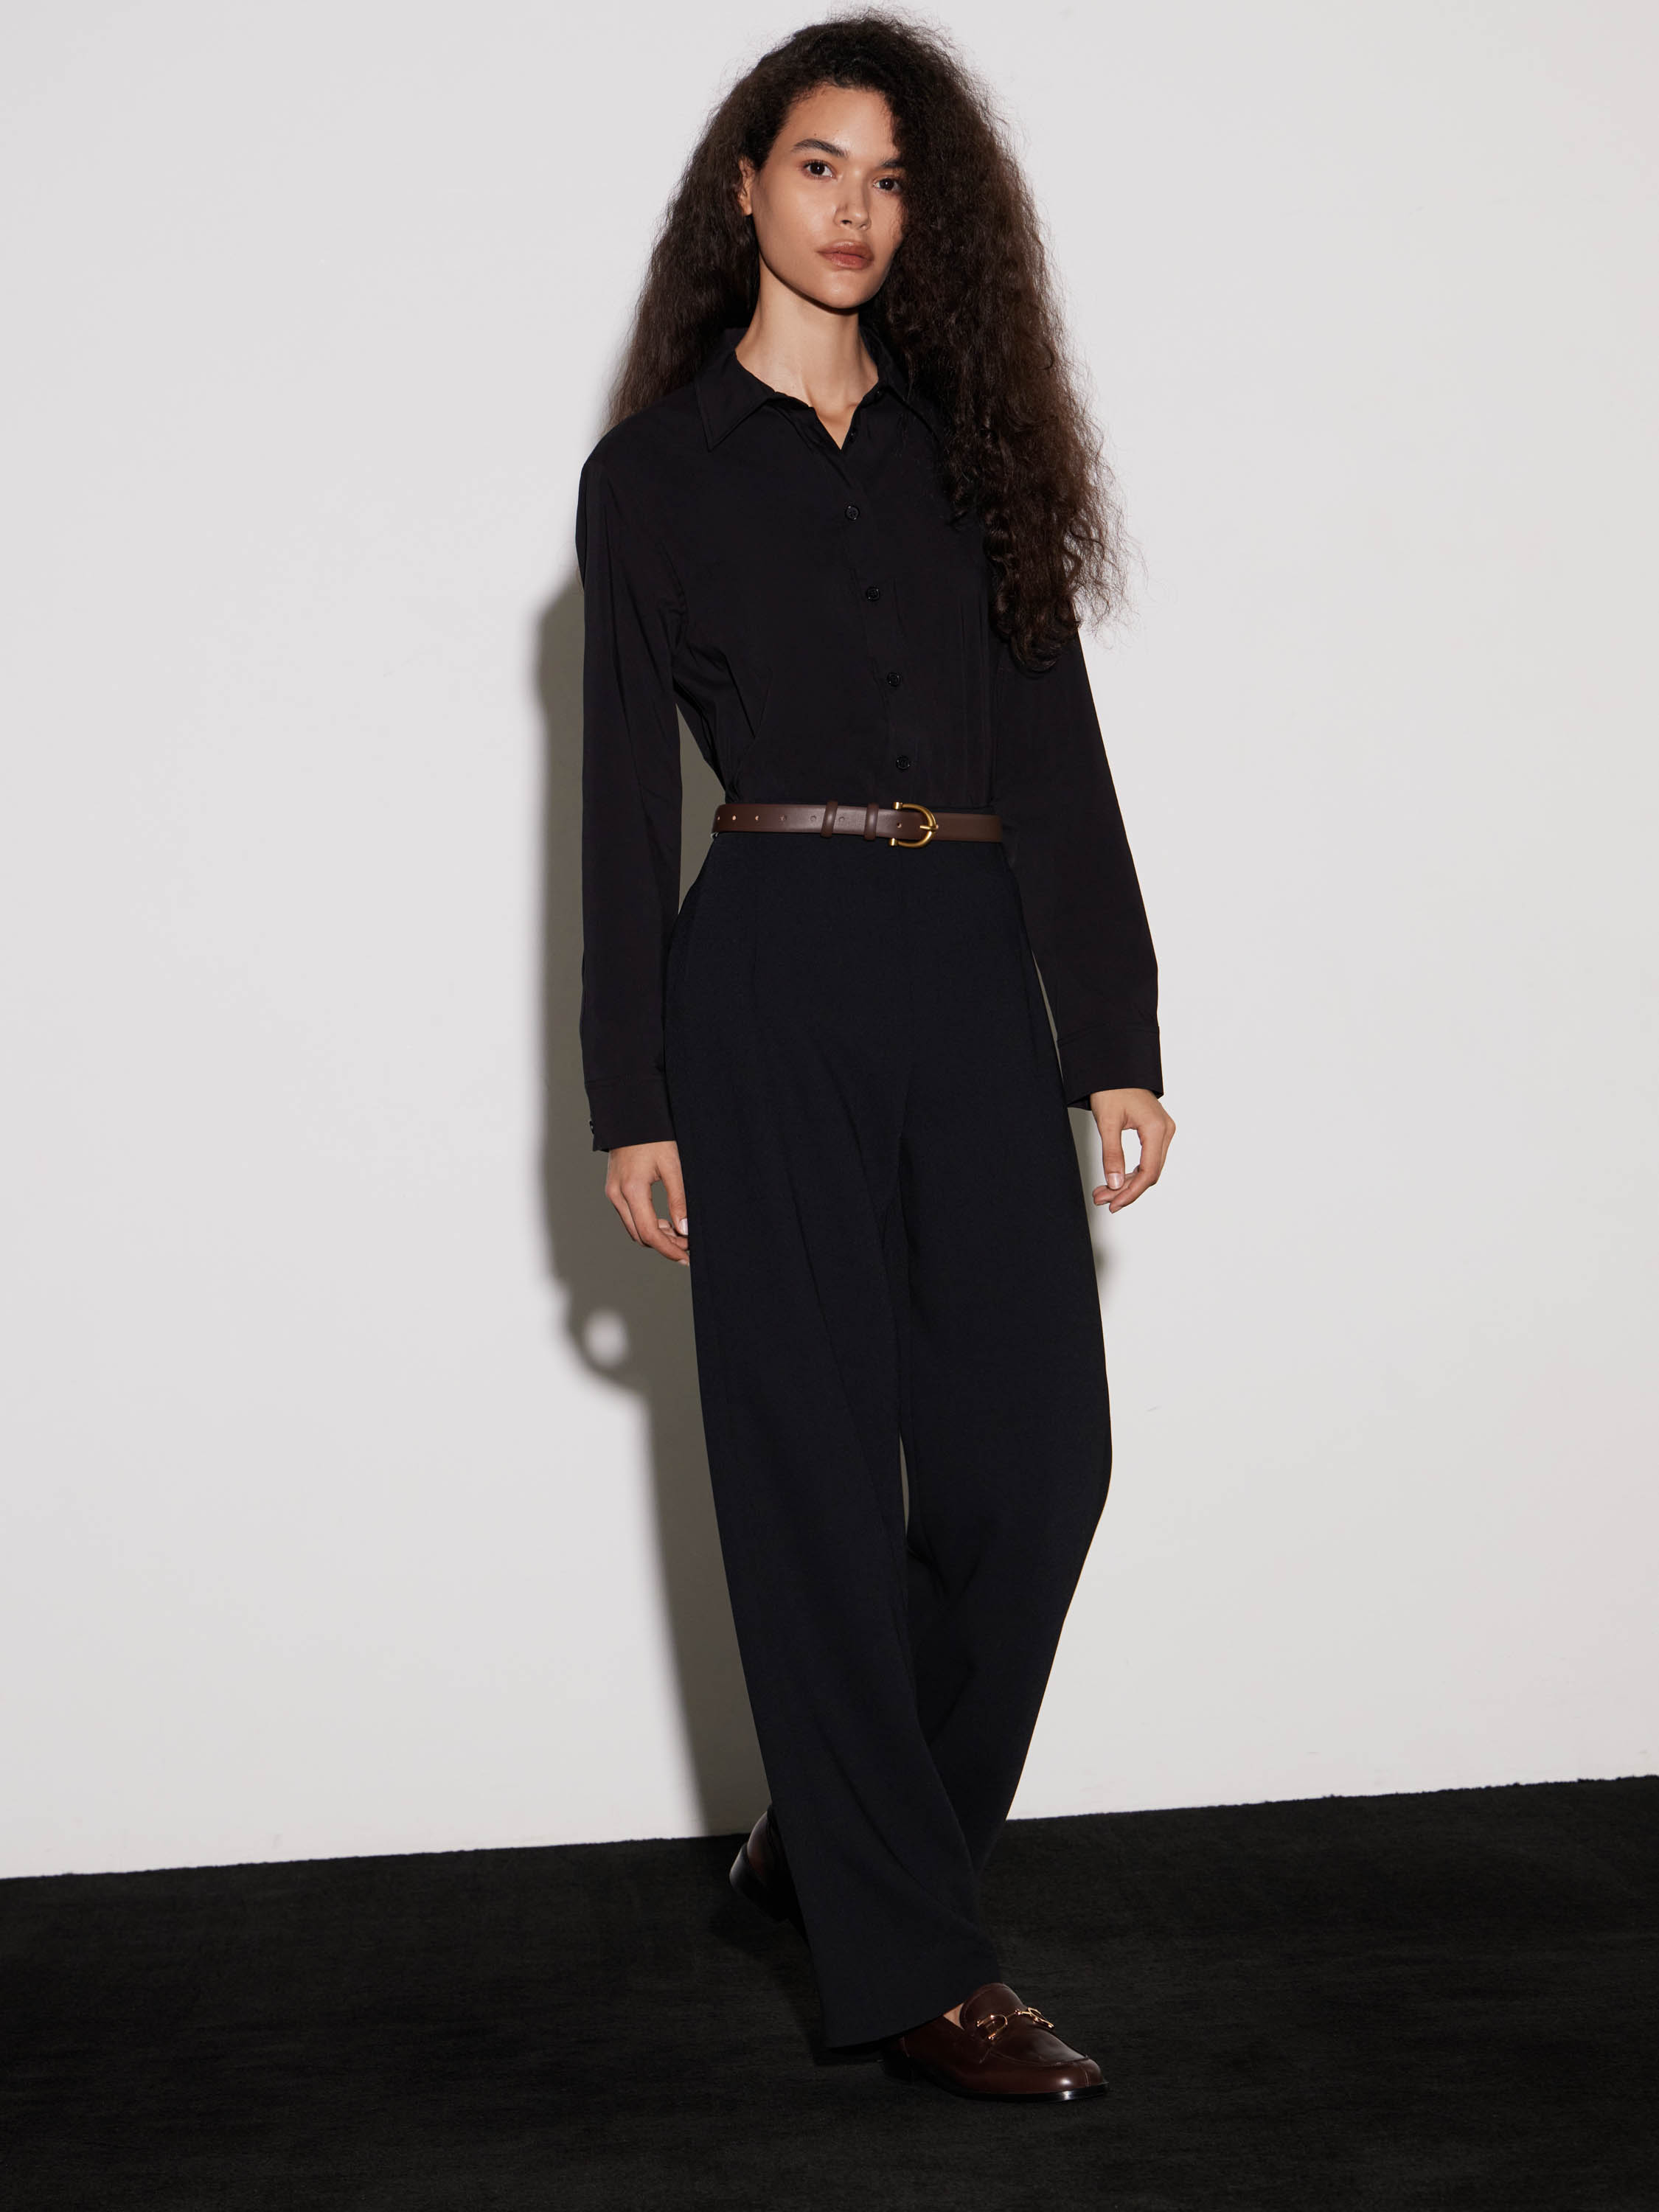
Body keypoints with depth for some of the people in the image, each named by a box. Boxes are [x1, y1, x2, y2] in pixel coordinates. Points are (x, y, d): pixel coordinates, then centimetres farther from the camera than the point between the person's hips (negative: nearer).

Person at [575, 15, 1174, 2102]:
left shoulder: (970, 445, 14)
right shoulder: (655, 471, 5)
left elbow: (1059, 752, 9)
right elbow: (625, 796, 3)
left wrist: (1117, 1041, 3)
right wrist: (633, 1098, -2)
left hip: (975, 980, 4)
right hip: (776, 979, -4)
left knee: (1034, 1445, 0)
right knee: (823, 1460, -1)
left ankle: (839, 1828, 24)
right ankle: (904, 1963, 8)